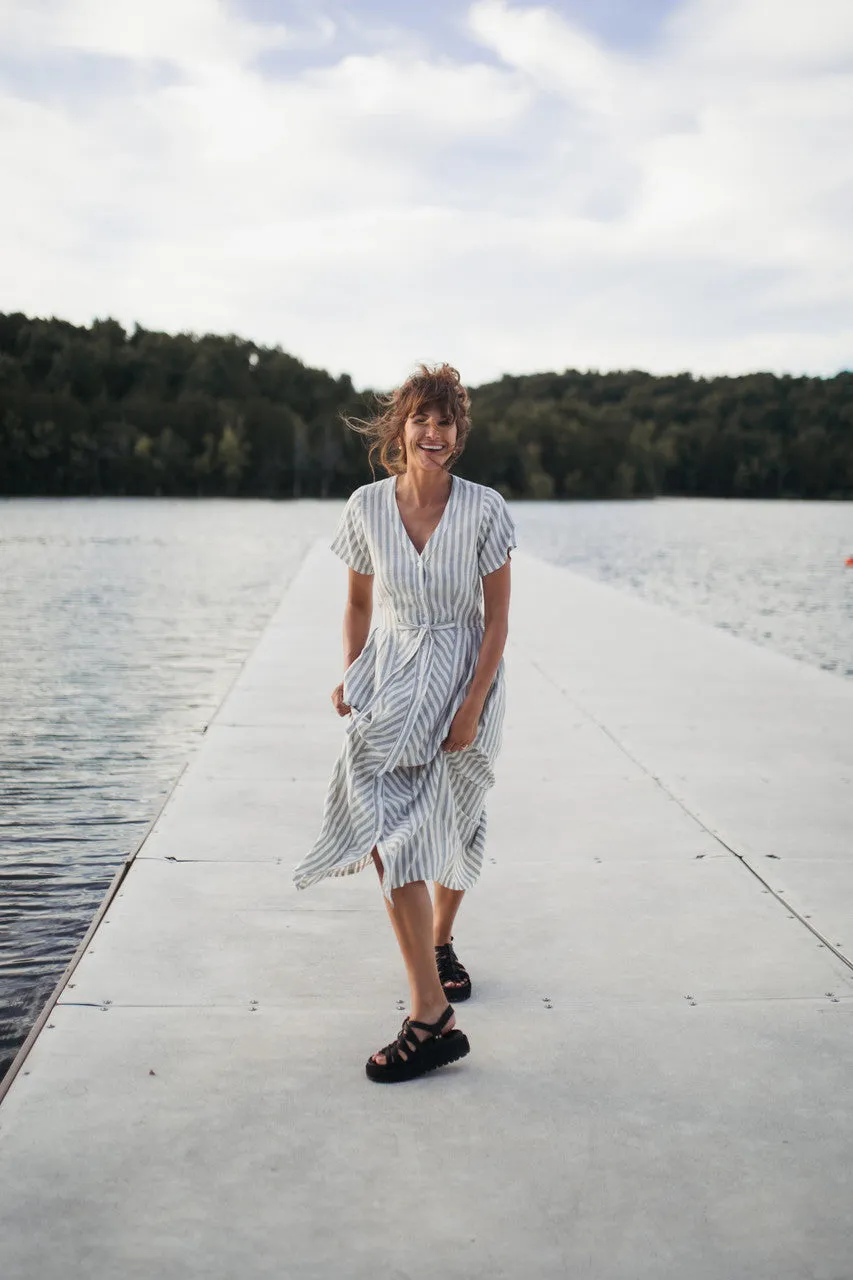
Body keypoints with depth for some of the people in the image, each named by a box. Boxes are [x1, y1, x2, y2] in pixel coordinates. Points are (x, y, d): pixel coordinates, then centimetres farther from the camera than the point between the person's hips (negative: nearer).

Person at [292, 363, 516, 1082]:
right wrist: (350, 679, -3)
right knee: (389, 829, -14)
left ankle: (440, 942, 45)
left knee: (453, 831, 11)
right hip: (391, 679, 1)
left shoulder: (484, 510, -10)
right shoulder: (367, 508, -4)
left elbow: (497, 620, -7)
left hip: (464, 678, -1)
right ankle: (433, 1018, -10)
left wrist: (472, 707, -13)